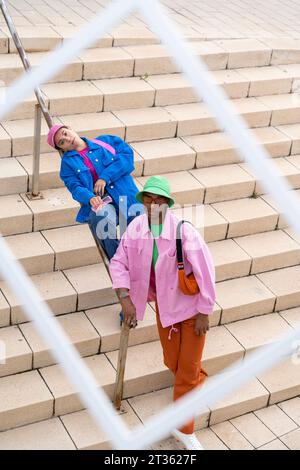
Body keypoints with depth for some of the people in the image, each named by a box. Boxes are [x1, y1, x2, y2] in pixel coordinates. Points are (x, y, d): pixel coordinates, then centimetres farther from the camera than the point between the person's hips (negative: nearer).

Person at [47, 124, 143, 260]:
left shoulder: (104, 141, 19)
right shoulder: (68, 162, 18)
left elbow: (127, 154, 5)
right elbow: (75, 187, 4)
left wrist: (105, 177, -6)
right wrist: (90, 198, -20)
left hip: (125, 195, 2)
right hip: (100, 201, -1)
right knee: (102, 216, -37)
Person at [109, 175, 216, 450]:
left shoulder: (185, 232, -29)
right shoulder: (136, 228, -15)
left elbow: (205, 272, -22)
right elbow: (119, 263, -4)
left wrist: (204, 313, -15)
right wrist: (125, 299, -15)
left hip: (191, 307, -4)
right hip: (164, 305, 4)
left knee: (187, 370, 5)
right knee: (172, 362, 19)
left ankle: (183, 428, 25)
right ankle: (200, 380, 56)